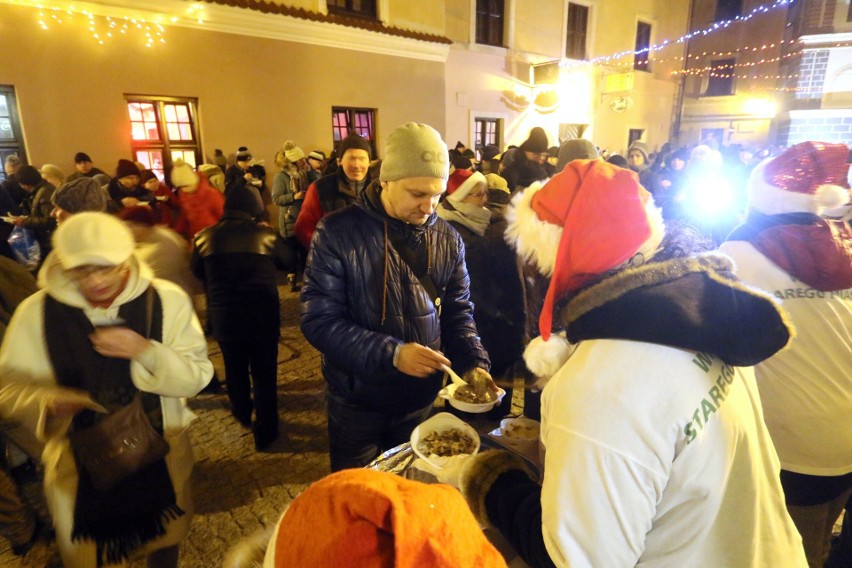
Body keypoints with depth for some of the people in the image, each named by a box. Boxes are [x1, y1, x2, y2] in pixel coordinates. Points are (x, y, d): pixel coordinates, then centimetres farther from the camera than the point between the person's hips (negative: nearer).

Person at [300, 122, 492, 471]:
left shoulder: (447, 239, -4)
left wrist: (473, 363, -12)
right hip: (357, 402, -3)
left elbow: (458, 311, 5)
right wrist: (392, 354, -28)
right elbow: (319, 321, -19)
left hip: (420, 400, 4)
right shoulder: (338, 233, -16)